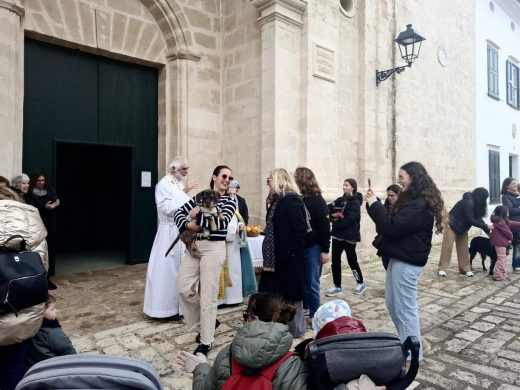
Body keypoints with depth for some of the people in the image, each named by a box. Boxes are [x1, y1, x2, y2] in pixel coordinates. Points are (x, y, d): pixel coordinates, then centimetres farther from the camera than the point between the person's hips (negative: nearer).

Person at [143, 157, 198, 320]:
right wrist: (184, 192, -22)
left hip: (183, 231, 8)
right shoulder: (164, 184, -10)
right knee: (168, 269, -1)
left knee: (180, 269, 12)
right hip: (170, 232, -8)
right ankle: (165, 308, 10)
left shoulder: (181, 184, 15)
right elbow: (167, 207, -22)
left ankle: (176, 305, 24)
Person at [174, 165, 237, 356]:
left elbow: (222, 222, -15)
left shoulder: (229, 201, 1)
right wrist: (189, 224, -11)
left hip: (213, 248, -5)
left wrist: (199, 216, -9)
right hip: (194, 246, 5)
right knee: (183, 288, 5)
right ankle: (207, 321, 28)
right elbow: (179, 213, 9)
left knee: (208, 295, -2)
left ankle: (206, 341, 13)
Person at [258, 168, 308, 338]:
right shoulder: (278, 200, 12)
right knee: (278, 292, 16)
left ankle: (295, 329, 19)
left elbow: (300, 228, -21)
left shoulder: (292, 200, -16)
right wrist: (263, 232, 13)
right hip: (277, 256, 9)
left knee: (291, 293, 3)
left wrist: (292, 253, -21)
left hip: (289, 257, -9)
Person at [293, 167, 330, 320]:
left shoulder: (317, 201, -10)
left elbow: (325, 227, -12)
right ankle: (305, 307, 33)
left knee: (312, 283, 3)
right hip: (300, 246, 6)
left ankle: (315, 314, 16)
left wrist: (325, 250, -14)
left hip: (313, 248, -5)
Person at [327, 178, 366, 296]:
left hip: (349, 236, -6)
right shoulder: (340, 200, 11)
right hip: (337, 235, 6)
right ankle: (337, 286, 18)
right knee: (335, 260, 6)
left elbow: (349, 220, -20)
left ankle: (361, 283, 27)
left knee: (352, 260, 6)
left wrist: (335, 223, -12)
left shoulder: (355, 202, -10)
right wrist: (332, 216, -19)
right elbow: (329, 209, 2)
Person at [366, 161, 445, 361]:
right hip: (399, 257, 10)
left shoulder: (419, 204, -19)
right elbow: (390, 219, 13)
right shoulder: (410, 200, 13)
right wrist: (374, 203, 0)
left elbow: (392, 227, -24)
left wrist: (374, 204, -17)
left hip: (407, 261, -10)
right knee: (392, 303, 19)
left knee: (405, 307, 2)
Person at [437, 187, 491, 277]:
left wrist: (487, 229, -3)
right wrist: (485, 226, -21)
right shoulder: (468, 202, -27)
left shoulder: (475, 203, 0)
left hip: (462, 228, 9)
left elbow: (478, 218, 4)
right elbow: (470, 219, -27)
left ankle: (465, 269, 13)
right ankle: (442, 269, -5)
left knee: (463, 248, 7)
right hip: (452, 225, -9)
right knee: (447, 247, -7)